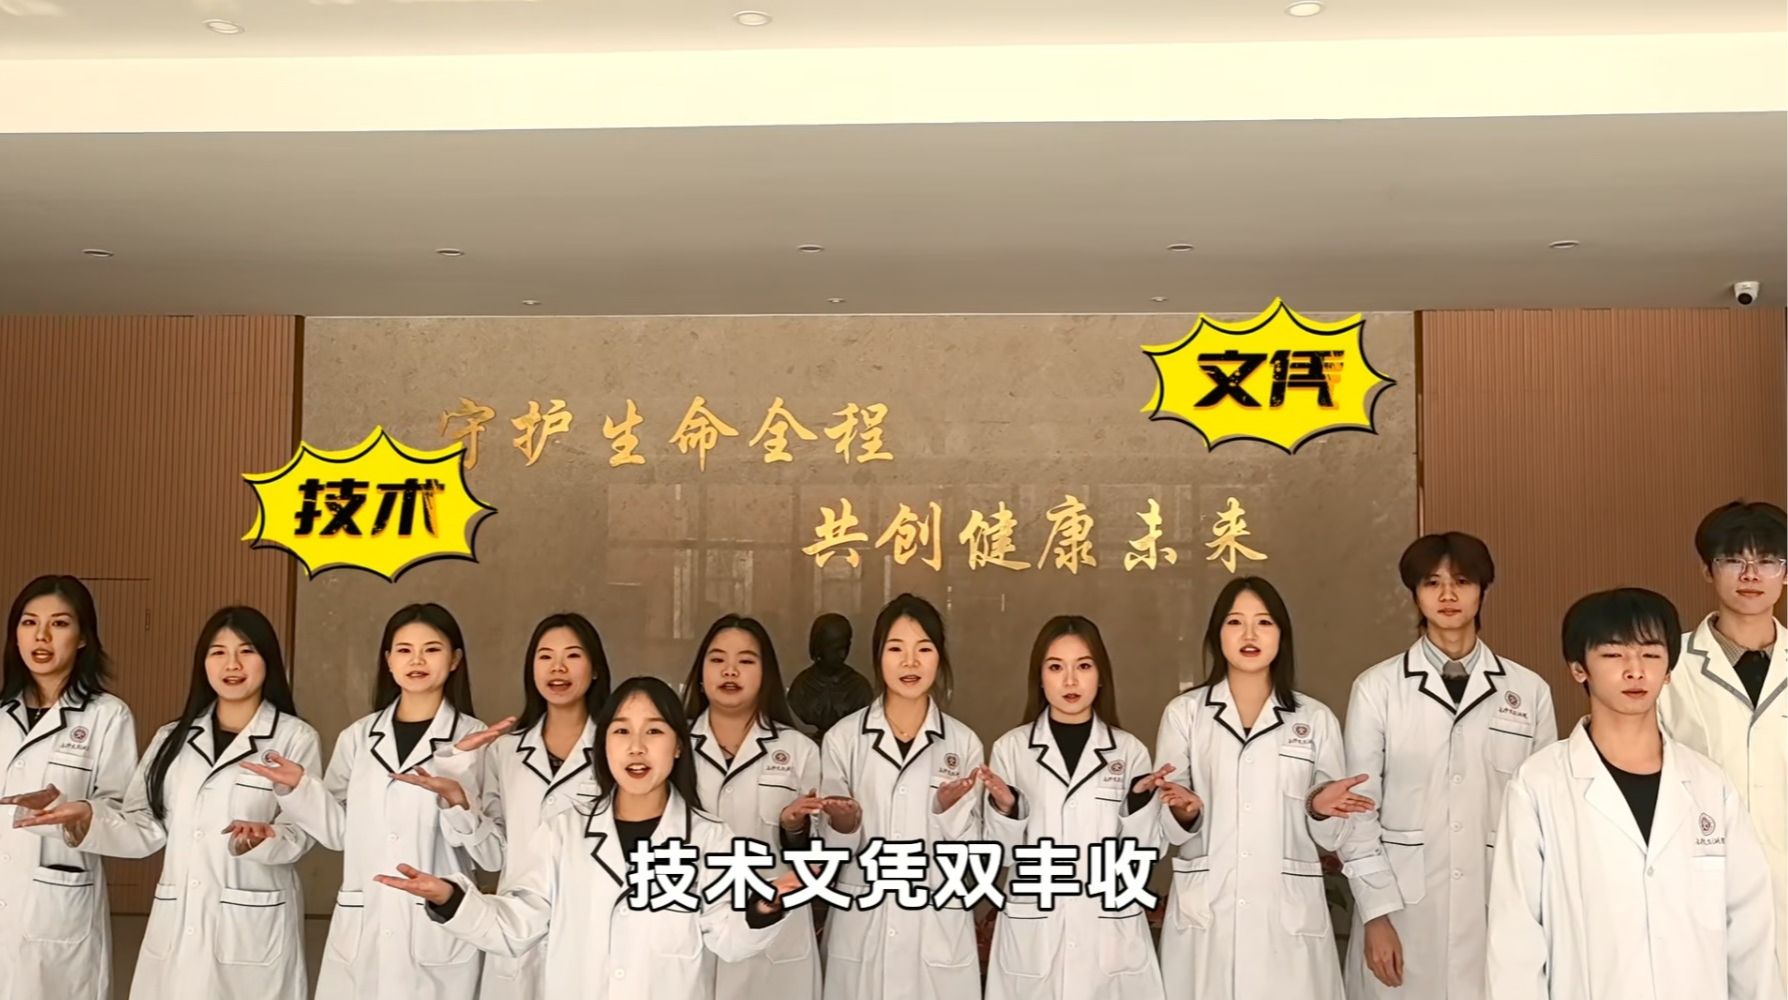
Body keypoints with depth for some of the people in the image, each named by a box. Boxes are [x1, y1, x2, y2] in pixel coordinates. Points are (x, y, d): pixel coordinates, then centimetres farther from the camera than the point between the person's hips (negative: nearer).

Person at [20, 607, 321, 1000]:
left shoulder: (295, 738, -2)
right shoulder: (172, 738, 13)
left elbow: (299, 833, -6)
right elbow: (146, 829, 9)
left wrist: (264, 838, -26)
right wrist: (88, 817, -7)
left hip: (254, 924, -4)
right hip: (177, 923, 4)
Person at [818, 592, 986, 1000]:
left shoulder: (964, 743, 0)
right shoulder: (842, 738, -2)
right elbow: (830, 850, 1)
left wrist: (950, 809, -17)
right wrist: (845, 825, -18)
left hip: (938, 930, 1)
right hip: (861, 928, 0)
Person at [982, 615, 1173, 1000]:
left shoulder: (1129, 750, 0)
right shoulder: (1010, 748, -1)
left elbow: (1141, 854, 1)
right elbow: (1002, 851, 1)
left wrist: (1141, 801, -14)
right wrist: (1004, 808, -16)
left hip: (1110, 928, 0)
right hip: (1033, 929, 0)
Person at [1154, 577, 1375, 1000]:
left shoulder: (1317, 719, 6)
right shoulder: (1183, 713, 3)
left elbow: (1329, 834, 9)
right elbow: (1168, 829, 4)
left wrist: (1320, 808, -13)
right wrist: (1184, 812, -17)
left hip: (1289, 912, 1)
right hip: (1204, 911, 0)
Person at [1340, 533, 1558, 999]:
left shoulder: (1530, 690, 3)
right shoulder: (1376, 688, -2)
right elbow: (1359, 809, -1)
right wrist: (1376, 914, -6)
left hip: (1502, 911, 1)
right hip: (1404, 909, -1)